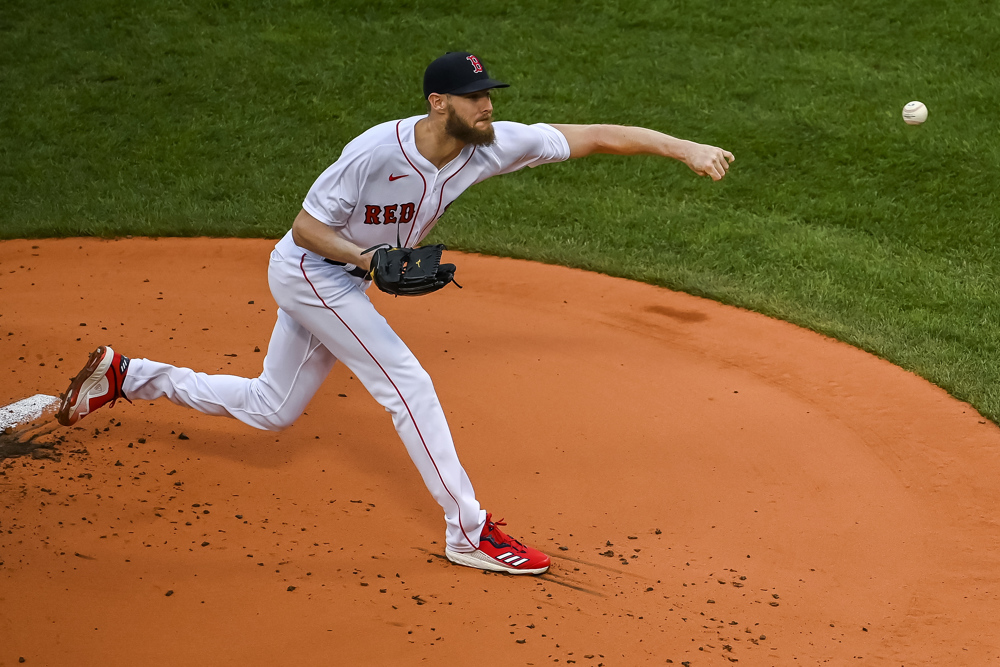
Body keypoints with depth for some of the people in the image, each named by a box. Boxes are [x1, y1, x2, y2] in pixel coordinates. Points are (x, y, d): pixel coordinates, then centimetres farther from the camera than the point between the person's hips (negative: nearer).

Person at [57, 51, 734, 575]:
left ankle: (127, 374, 28)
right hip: (307, 270, -8)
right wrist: (372, 260, -36)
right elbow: (307, 226, -22)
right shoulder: (376, 152, -31)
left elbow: (593, 136, -16)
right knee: (409, 385, -14)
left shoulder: (493, 145, -15)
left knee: (271, 410, 17)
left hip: (338, 279, 8)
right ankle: (469, 532, -7)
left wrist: (683, 147, -20)